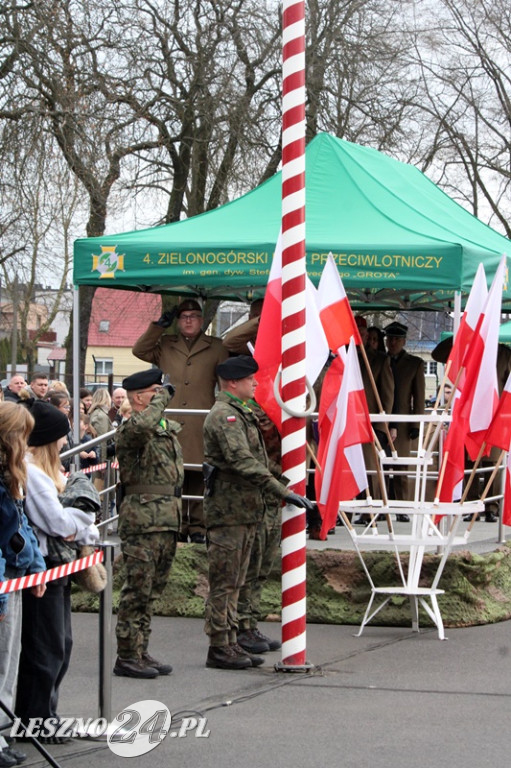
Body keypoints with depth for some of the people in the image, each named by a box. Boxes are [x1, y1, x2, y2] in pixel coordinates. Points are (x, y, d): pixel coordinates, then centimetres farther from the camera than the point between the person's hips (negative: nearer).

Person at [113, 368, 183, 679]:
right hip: (143, 517, -9)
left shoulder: (169, 428, 17)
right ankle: (127, 656, -2)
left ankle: (141, 651, 20)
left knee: (153, 590, 13)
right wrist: (160, 399, -19)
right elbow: (142, 425, -37)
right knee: (138, 589, -7)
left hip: (169, 519, 9)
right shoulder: (129, 429, -11)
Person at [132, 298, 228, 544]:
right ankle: (177, 526, 6)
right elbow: (139, 350, 8)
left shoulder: (216, 348, 14)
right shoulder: (165, 345, 18)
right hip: (170, 424, 1)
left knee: (199, 477, -3)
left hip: (201, 426, -1)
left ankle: (198, 527, 3)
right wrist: (159, 326, 6)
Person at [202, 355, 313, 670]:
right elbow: (242, 462, -26)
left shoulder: (242, 413, 19)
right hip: (230, 510, -10)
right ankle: (219, 647, -1)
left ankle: (231, 643, 19)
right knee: (224, 581, -5)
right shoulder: (224, 416, -15)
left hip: (246, 510, 10)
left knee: (235, 582, 13)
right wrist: (283, 491, -29)